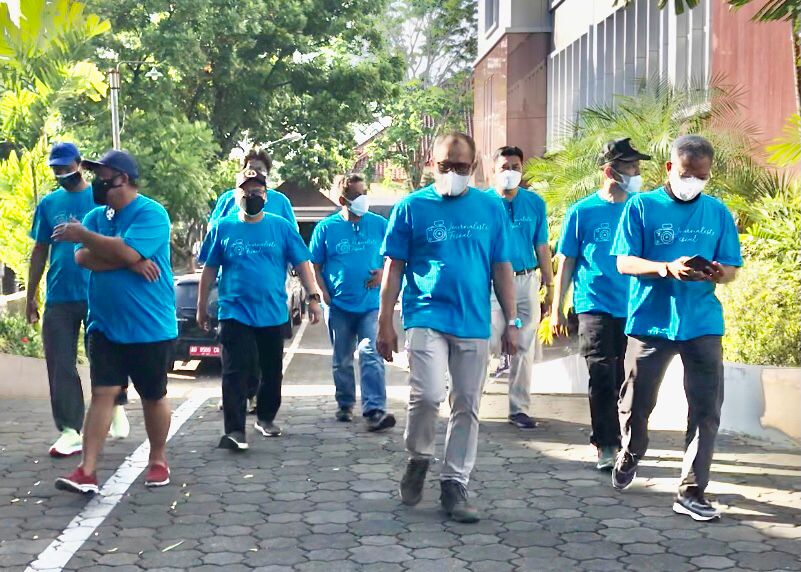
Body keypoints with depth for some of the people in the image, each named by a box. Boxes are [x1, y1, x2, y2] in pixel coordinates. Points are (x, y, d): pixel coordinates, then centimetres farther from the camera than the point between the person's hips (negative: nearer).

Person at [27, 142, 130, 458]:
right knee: (60, 366, 2)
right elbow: (39, 252, 14)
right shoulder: (48, 203, 9)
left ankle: (117, 408, 29)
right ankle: (70, 430, 7)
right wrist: (31, 296, 13)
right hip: (58, 298, 3)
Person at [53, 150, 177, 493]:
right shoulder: (96, 216, 9)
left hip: (150, 328, -4)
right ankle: (87, 471, -6)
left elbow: (128, 251, -25)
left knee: (153, 397, 9)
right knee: (102, 393, -3)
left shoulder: (152, 214, -11)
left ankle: (158, 460, 27)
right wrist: (129, 261, -17)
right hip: (105, 326, 4)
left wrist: (84, 235, -15)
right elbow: (83, 258, -5)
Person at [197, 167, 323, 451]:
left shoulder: (281, 228, 2)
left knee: (272, 371, 13)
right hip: (235, 313, -2)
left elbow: (302, 264, 3)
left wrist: (313, 298, -5)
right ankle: (234, 431, -10)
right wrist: (202, 306, 9)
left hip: (273, 314, 2)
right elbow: (210, 269, 8)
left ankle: (266, 418, 32)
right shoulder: (223, 228, 3)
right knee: (235, 372, -9)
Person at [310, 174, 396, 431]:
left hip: (371, 303, -1)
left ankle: (375, 411, -19)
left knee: (371, 355, -14)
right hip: (339, 305, 1)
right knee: (342, 360, 12)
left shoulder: (379, 224, 2)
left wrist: (383, 272, -8)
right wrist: (325, 294, -7)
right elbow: (315, 266, 5)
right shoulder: (326, 227, 1)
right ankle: (345, 405, 29)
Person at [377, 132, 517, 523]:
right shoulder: (412, 207, 2)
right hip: (427, 318, -3)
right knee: (428, 395, -17)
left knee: (467, 406, 6)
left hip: (474, 323, 3)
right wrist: (385, 322, -1)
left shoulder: (491, 208, 7)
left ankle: (455, 484, 17)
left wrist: (511, 322, 6)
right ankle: (418, 458, 11)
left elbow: (501, 268, 10)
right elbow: (393, 268, 3)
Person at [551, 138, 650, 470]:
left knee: (625, 379, 9)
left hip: (633, 306, 3)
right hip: (595, 305, -3)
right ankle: (606, 446, 0)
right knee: (602, 376, -7)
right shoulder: (582, 212, 0)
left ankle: (613, 440, 24)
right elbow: (567, 262, 5)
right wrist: (557, 308, 3)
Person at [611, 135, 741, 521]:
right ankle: (629, 456, 38)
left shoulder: (718, 213, 8)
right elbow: (624, 262, -5)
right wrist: (669, 268, -22)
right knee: (637, 402, 8)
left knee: (706, 410, -3)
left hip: (702, 325, 2)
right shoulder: (642, 207, 1)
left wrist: (718, 273, -16)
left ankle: (691, 492, 4)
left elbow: (732, 269, 9)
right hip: (650, 321, -2)